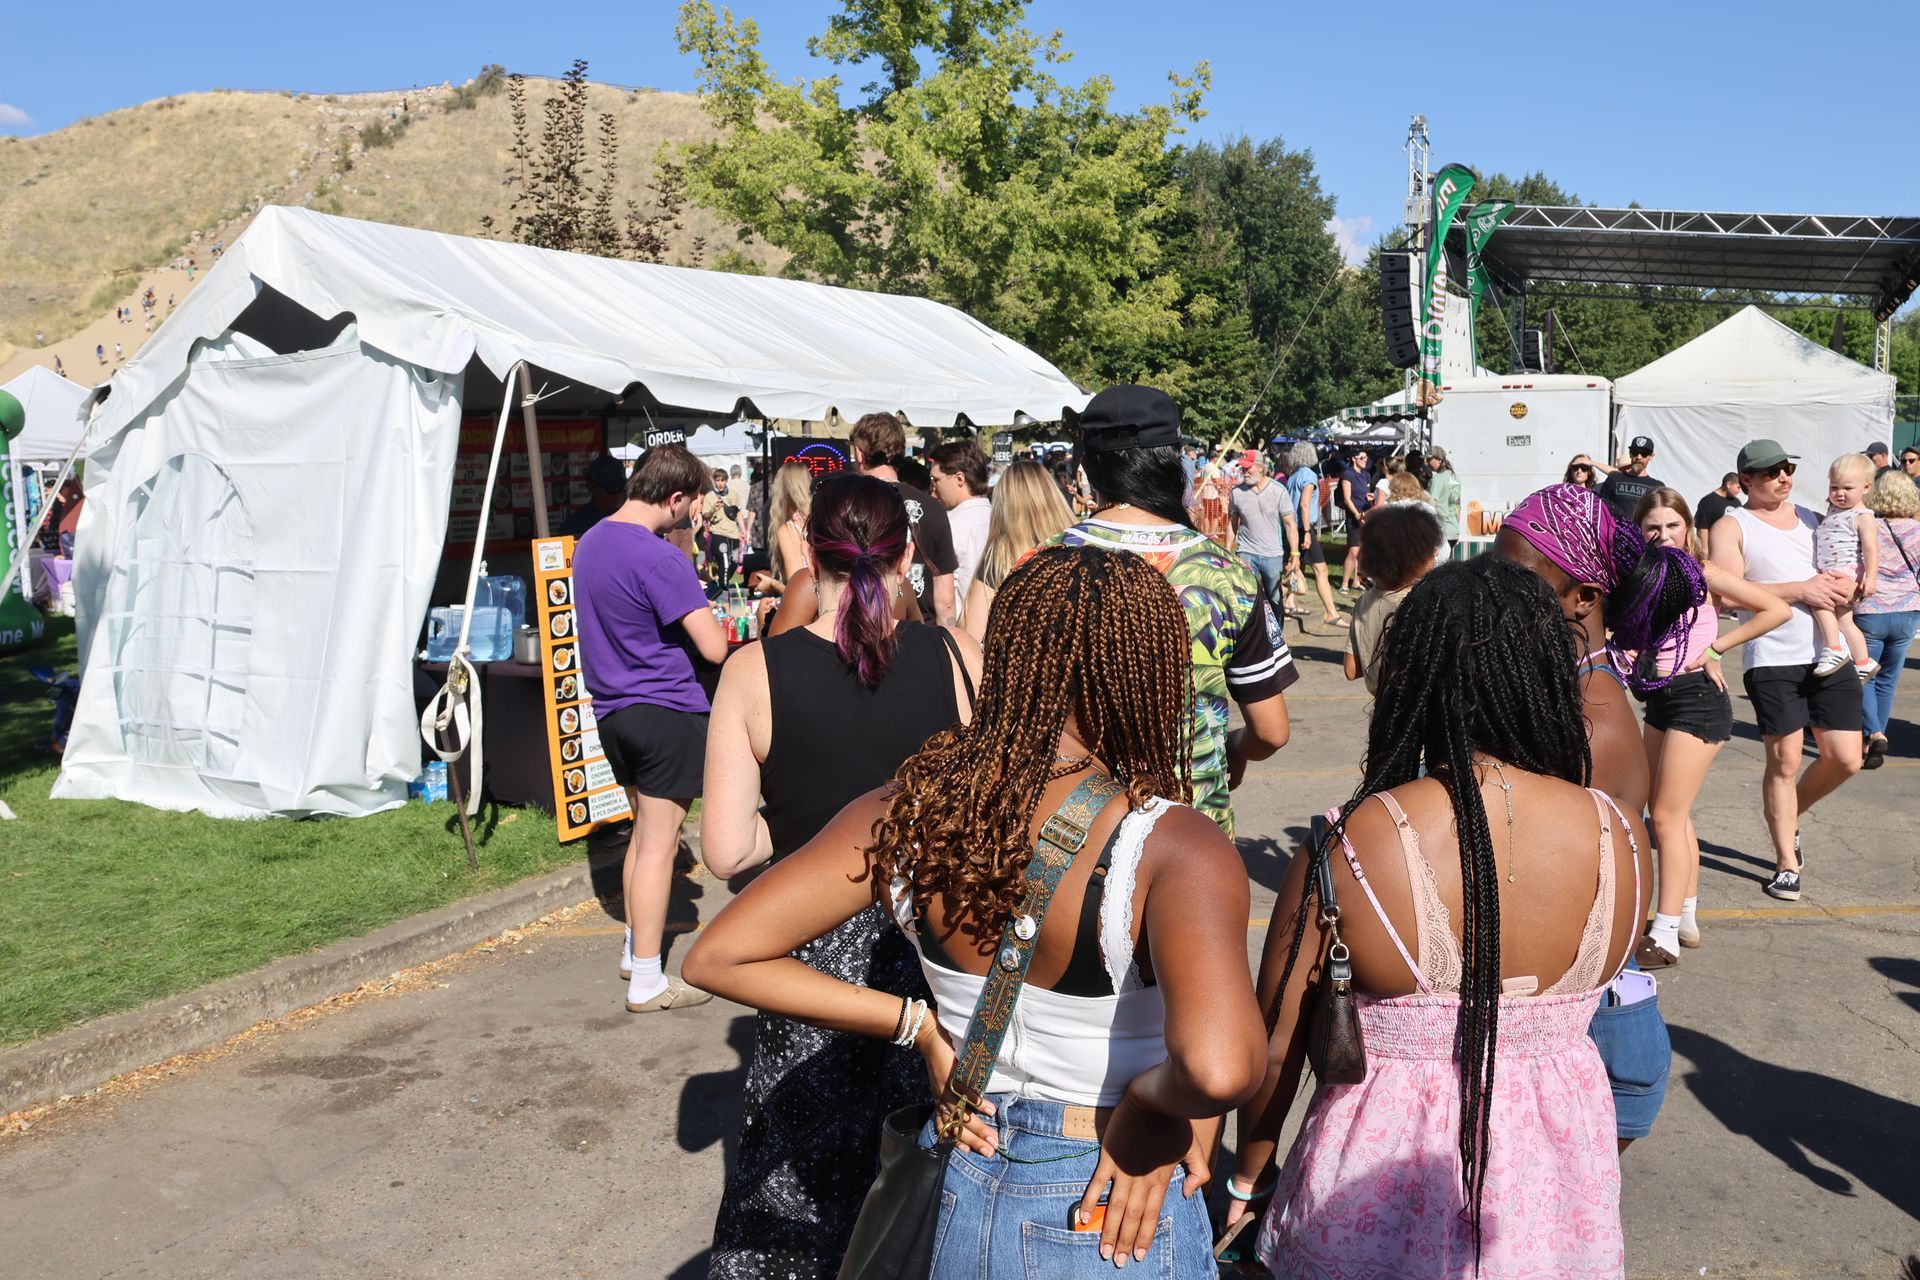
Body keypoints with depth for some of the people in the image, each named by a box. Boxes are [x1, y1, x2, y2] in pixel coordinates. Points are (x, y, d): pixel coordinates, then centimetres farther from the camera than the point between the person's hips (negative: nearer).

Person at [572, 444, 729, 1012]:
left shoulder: (590, 541, 8)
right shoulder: (659, 558, -20)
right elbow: (714, 648, -22)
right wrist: (714, 622, 0)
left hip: (612, 709, 9)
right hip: (667, 713, -9)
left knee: (643, 830, 23)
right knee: (659, 843, -1)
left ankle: (634, 948, 35)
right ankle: (648, 982, 6)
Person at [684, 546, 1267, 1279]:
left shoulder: (908, 812, -13)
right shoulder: (1174, 848, -26)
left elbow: (719, 956, -10)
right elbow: (1219, 1070, -42)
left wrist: (921, 1027, -6)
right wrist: (1149, 1104, -20)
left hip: (957, 1198, 4)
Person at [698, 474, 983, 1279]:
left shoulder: (755, 670, -14)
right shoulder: (957, 656, -12)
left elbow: (727, 852, -15)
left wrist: (799, 821, 3)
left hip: (815, 953, -1)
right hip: (939, 951, 1)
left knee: (797, 1178, 21)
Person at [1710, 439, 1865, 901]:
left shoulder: (1811, 519, 18)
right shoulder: (1731, 528, 0)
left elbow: (1842, 568, 24)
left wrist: (1845, 585, -1)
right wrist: (1799, 590, -16)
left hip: (1829, 654, 5)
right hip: (1772, 659, -5)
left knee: (1845, 759, 2)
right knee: (1784, 760, -2)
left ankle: (1791, 817, 30)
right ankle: (1787, 862, 10)